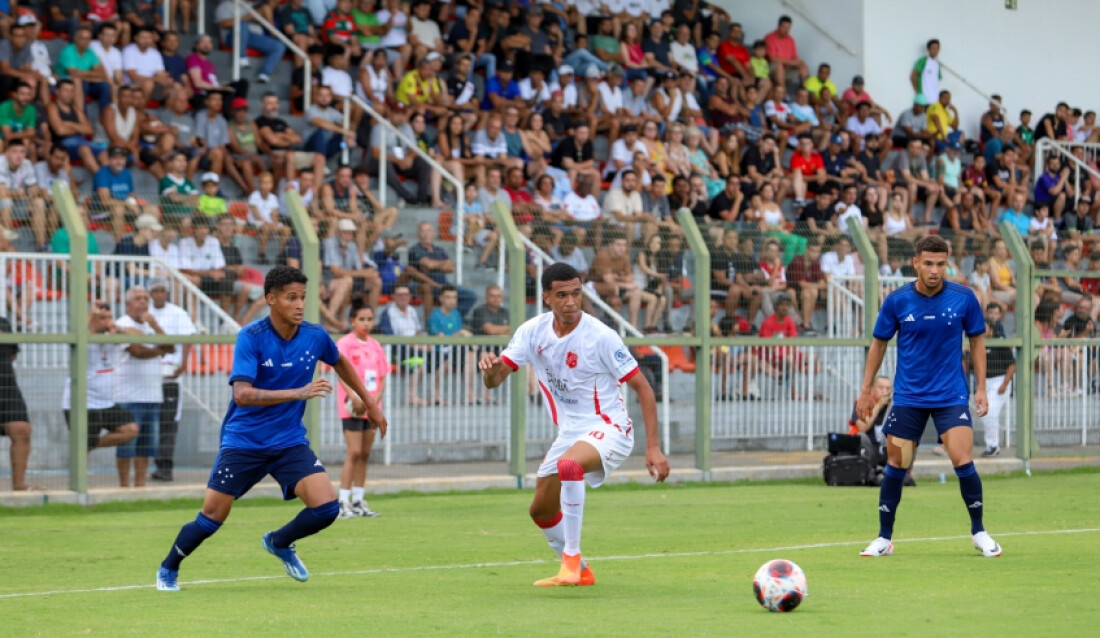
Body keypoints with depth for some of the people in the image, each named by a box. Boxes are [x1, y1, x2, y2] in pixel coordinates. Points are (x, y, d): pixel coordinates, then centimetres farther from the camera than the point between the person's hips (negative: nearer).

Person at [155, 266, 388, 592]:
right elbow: (242, 394, -29)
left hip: (290, 441, 3)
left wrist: (368, 402, 24)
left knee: (326, 507, -14)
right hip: (243, 440, -3)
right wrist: (299, 393, -37)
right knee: (212, 517, -2)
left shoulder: (315, 336, -5)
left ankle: (279, 543, 18)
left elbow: (340, 363, 19)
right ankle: (168, 570, 25)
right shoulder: (251, 337, -18)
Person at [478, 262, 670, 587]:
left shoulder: (600, 336, -19)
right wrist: (490, 366, -31)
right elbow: (494, 380, -5)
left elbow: (643, 388, -14)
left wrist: (653, 448, -20)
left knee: (568, 465, -37)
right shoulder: (533, 332, -4)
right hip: (569, 433, 7)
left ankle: (572, 558, -28)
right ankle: (579, 572, 38)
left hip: (607, 429, -7)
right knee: (541, 511, 14)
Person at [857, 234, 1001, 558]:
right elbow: (879, 343, 7)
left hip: (951, 395, -1)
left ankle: (979, 532, 6)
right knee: (896, 466, 2)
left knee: (963, 461, -12)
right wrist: (866, 390, 8)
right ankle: (884, 538, 15)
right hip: (908, 397, 1)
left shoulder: (963, 298, -7)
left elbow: (977, 340, 6)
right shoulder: (897, 301, -6)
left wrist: (981, 388, 1)